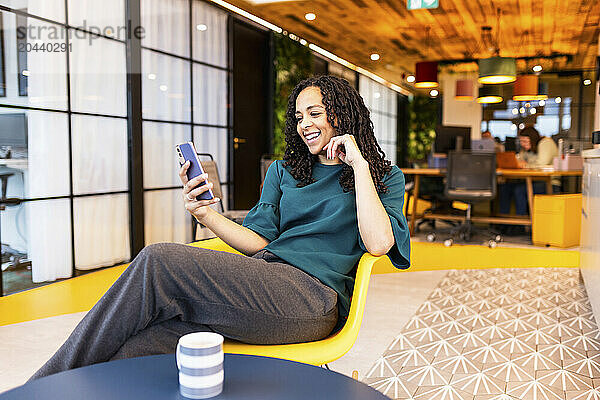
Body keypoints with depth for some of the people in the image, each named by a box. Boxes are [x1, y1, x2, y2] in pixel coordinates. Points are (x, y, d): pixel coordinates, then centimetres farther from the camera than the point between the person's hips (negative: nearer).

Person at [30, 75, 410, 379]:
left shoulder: (386, 178, 12)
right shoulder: (284, 171, 25)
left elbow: (378, 243, -8)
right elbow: (258, 243, 14)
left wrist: (359, 163, -5)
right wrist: (205, 213, -2)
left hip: (315, 296, -5)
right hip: (264, 282, 5)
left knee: (159, 260, -24)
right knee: (138, 349, -24)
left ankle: (50, 384, -12)